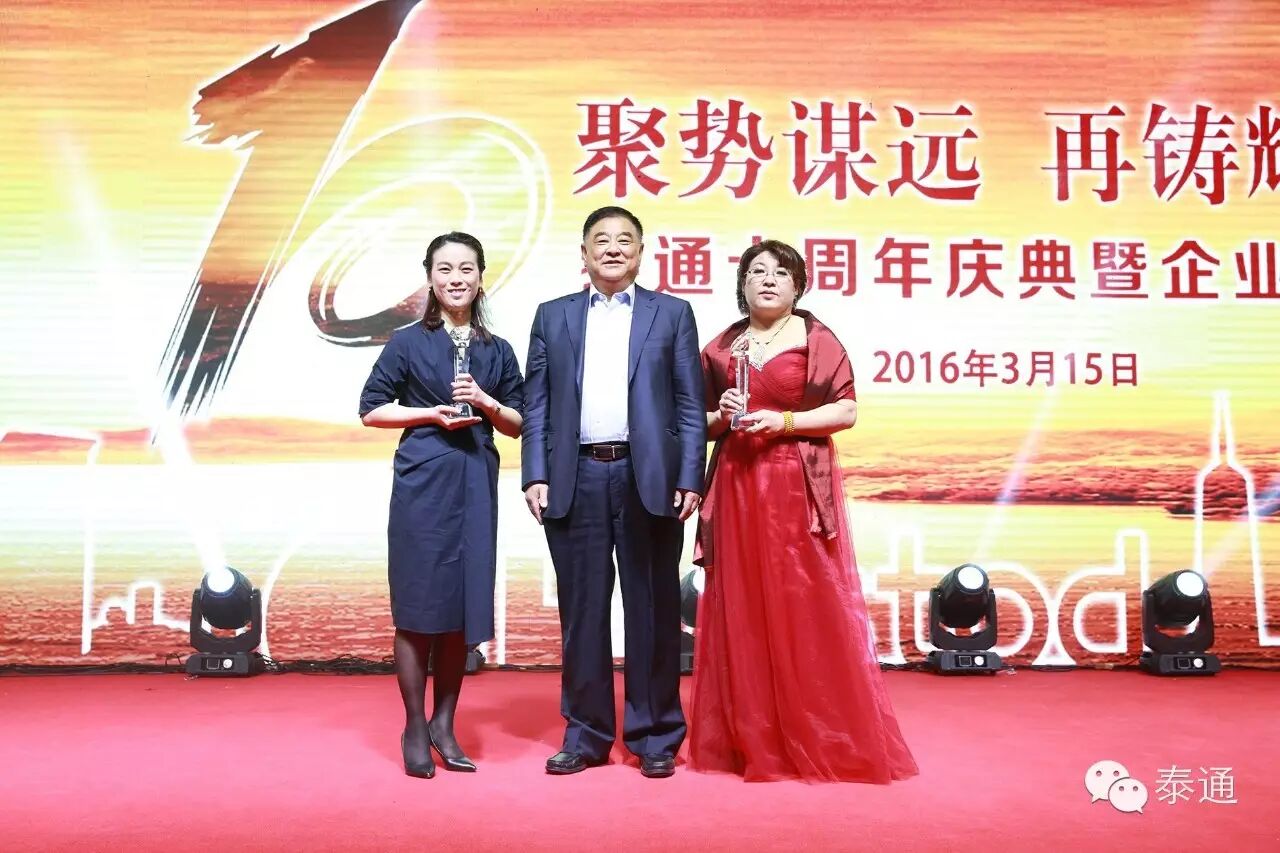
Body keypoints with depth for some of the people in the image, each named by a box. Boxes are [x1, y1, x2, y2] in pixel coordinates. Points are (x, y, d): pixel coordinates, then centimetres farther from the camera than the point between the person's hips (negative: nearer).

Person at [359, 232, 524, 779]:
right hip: (423, 484, -3)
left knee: (464, 609, 7)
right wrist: (432, 413, -10)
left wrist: (487, 403, -7)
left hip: (476, 485, 3)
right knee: (419, 606, 0)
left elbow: (518, 424, 13)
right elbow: (371, 410, 2)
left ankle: (444, 725, 19)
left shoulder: (497, 350, 11)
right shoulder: (408, 342, 2)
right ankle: (415, 730, 12)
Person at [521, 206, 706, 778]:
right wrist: (535, 476, -1)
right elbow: (537, 405, 9)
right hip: (576, 480, 1)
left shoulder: (672, 314, 9)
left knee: (652, 609, 4)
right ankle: (586, 733, 19)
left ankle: (655, 736, 16)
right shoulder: (553, 316, 13)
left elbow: (690, 406, 4)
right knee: (582, 609, 7)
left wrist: (689, 480, -4)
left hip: (648, 479, -1)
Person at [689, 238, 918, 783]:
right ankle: (750, 740, 14)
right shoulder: (720, 347, 12)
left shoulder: (816, 339, 2)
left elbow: (847, 411, -3)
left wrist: (784, 421, -14)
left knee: (809, 612, -4)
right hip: (737, 490, 4)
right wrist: (720, 417, -4)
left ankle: (824, 742, 7)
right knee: (742, 612, 4)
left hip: (799, 490, -3)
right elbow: (701, 423, 17)